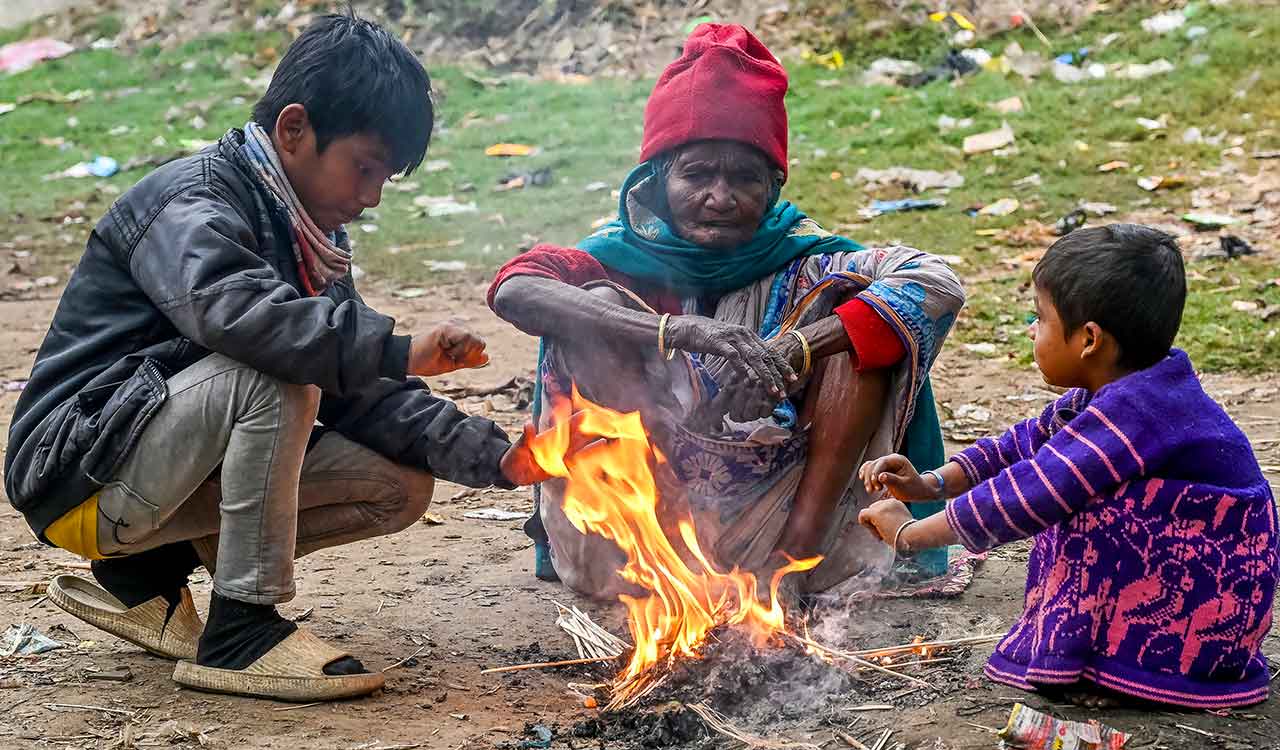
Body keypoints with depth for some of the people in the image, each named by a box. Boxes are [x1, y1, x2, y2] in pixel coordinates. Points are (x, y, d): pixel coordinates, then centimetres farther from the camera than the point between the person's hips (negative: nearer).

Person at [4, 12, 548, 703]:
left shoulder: (308, 238, 11)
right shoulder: (190, 203, -16)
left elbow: (363, 397, 5)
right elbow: (234, 312, -40)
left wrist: (494, 458, -7)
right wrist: (397, 351, -40)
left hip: (168, 476, 9)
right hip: (83, 473, -9)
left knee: (403, 487, 0)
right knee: (278, 369, -30)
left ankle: (146, 575, 5)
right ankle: (239, 632, -22)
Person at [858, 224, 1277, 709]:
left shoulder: (1130, 412, -26)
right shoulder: (1122, 392, 4)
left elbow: (1023, 501, -26)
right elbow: (1027, 443, 12)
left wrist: (908, 534, -14)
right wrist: (931, 484, 1)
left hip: (1211, 610, -10)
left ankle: (1080, 654, -10)